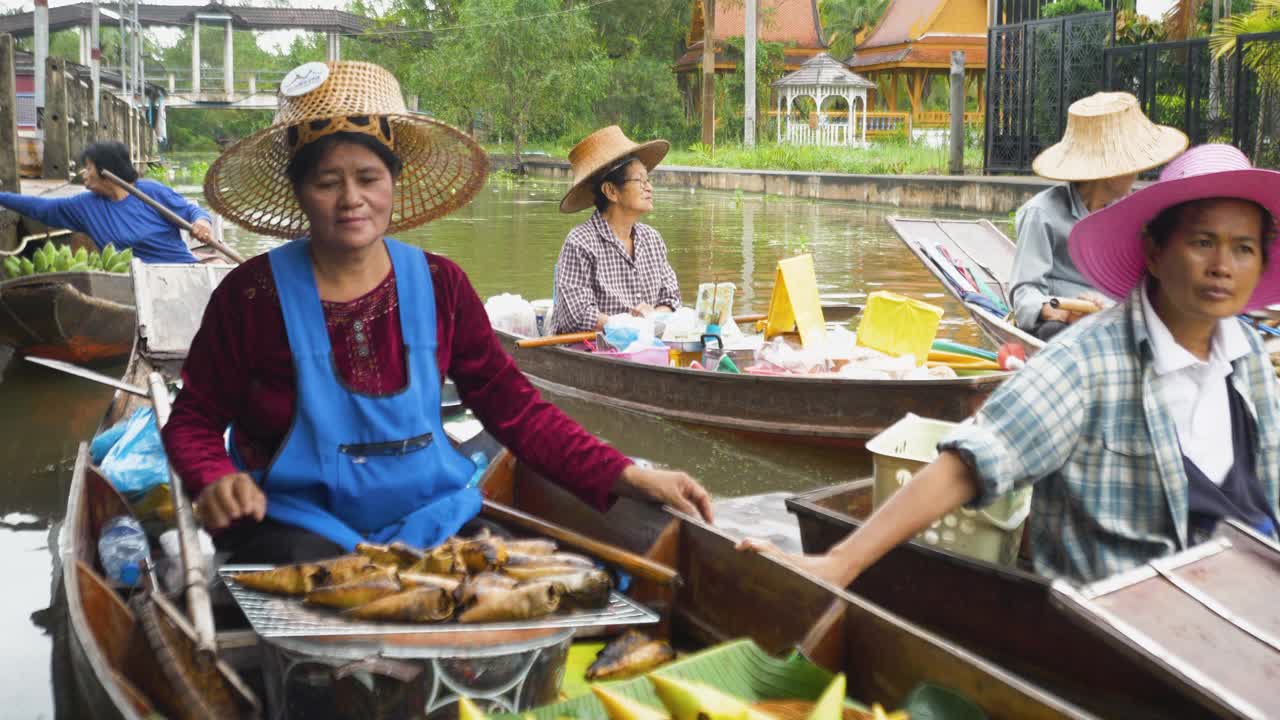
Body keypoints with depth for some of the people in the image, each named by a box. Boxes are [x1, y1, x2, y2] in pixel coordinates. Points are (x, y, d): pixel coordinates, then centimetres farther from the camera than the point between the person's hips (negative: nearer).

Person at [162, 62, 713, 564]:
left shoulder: (439, 284, 2)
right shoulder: (253, 294, -6)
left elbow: (513, 406, 4)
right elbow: (193, 420, 3)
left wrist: (626, 477, -6)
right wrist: (216, 482, -21)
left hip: (429, 516, 4)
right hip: (300, 522, -3)